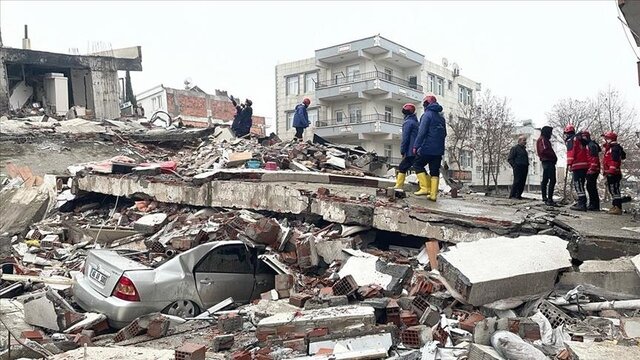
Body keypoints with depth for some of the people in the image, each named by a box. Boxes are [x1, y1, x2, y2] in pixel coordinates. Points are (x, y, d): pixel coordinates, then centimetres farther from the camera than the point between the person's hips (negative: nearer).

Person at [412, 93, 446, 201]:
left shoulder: (427, 114, -8)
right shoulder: (441, 117, 16)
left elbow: (422, 132, -16)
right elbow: (444, 133, 21)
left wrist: (416, 146, -16)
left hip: (427, 148, -7)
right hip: (439, 149, 7)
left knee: (418, 165, 6)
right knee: (435, 171, 7)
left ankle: (425, 188, -3)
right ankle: (433, 194, 4)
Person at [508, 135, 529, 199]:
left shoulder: (524, 148, 22)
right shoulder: (515, 148, -3)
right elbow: (510, 159, -7)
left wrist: (527, 165, 13)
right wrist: (515, 166, -14)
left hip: (524, 168, 8)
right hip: (518, 168, -8)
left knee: (522, 182, 5)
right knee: (517, 182, -12)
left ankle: (518, 195, 10)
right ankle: (512, 195, -8)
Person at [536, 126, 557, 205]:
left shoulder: (544, 140, 23)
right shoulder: (543, 139, -8)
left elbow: (548, 150, 18)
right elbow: (544, 150, -20)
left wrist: (554, 157, 5)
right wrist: (554, 157, -14)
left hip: (546, 162, 11)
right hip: (548, 161, -11)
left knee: (545, 180, 14)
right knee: (552, 180, -14)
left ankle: (544, 197, 21)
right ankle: (549, 199, -19)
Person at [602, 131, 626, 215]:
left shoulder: (615, 148, -13)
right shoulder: (610, 148, 19)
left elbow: (614, 161, -23)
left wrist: (611, 170, -27)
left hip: (613, 173, -11)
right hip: (610, 174, 11)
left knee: (615, 190, -11)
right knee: (612, 190, 15)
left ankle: (618, 208, -12)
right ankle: (615, 206, 23)